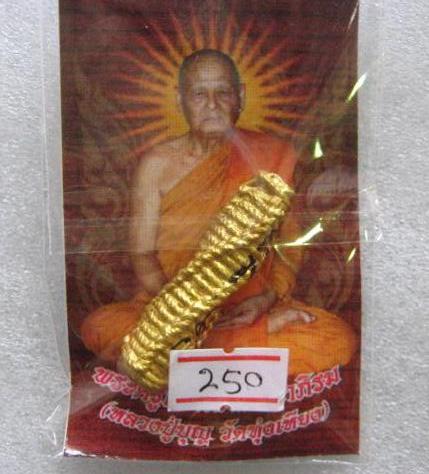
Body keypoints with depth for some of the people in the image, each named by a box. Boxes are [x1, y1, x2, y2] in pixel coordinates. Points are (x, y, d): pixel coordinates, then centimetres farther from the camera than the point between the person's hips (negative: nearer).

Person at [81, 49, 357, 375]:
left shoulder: (268, 158, 2)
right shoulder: (157, 164, 2)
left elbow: (290, 245, 4)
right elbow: (143, 254, -1)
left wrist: (267, 298, -14)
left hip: (250, 306, 1)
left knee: (338, 340, -24)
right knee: (99, 328, -28)